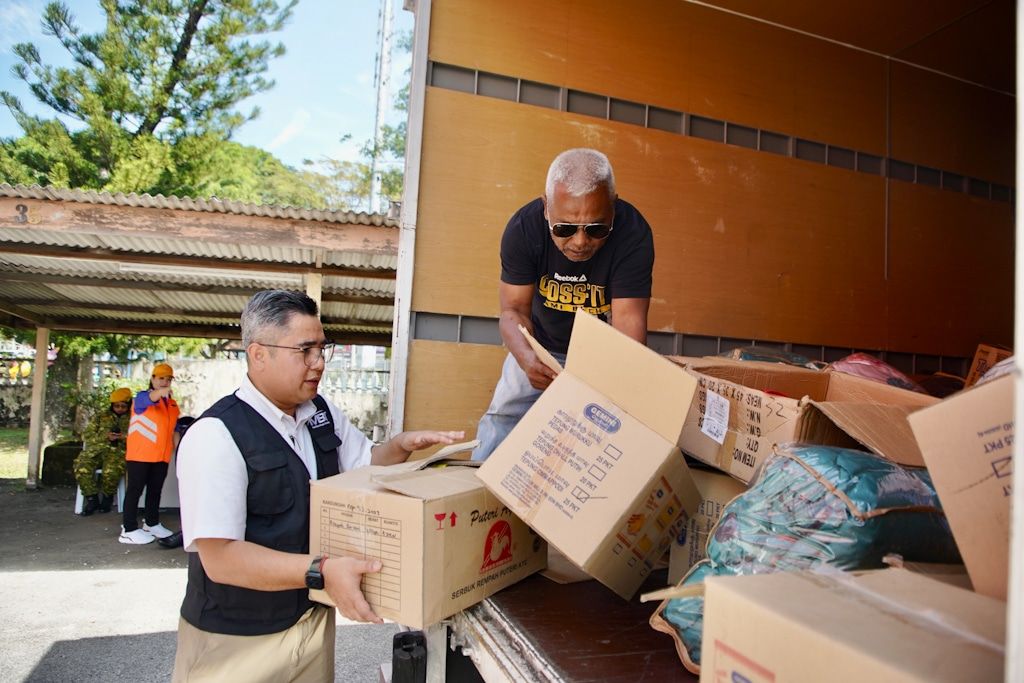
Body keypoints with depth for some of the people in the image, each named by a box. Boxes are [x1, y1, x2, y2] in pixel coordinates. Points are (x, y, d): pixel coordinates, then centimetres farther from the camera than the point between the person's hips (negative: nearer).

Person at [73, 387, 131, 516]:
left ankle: (107, 497, -4)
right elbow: (88, 435, 8)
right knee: (81, 467, -27)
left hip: (119, 452, -3)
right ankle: (92, 498, -6)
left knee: (111, 471, -35)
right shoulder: (101, 416, 18)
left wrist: (125, 437, -13)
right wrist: (105, 436, -9)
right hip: (97, 450, 3)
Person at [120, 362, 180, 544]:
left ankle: (152, 524, 27)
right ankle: (129, 530, 3)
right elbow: (151, 398, -33)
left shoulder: (172, 404, 13)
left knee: (155, 491, 15)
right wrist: (161, 392, -55)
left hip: (161, 456, 6)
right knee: (135, 490, -2)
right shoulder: (142, 397, -7)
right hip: (140, 454, -6)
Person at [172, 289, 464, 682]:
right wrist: (322, 572, -34)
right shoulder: (216, 435, -22)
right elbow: (220, 557, -25)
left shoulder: (322, 413, 1)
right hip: (237, 638, -6)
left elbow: (365, 464, 15)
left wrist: (401, 446, -6)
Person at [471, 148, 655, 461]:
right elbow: (514, 310, -23)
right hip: (539, 347, 1)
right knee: (501, 419, 0)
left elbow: (628, 318, -34)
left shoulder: (634, 234, -29)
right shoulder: (523, 228, -25)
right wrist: (526, 358, -44)